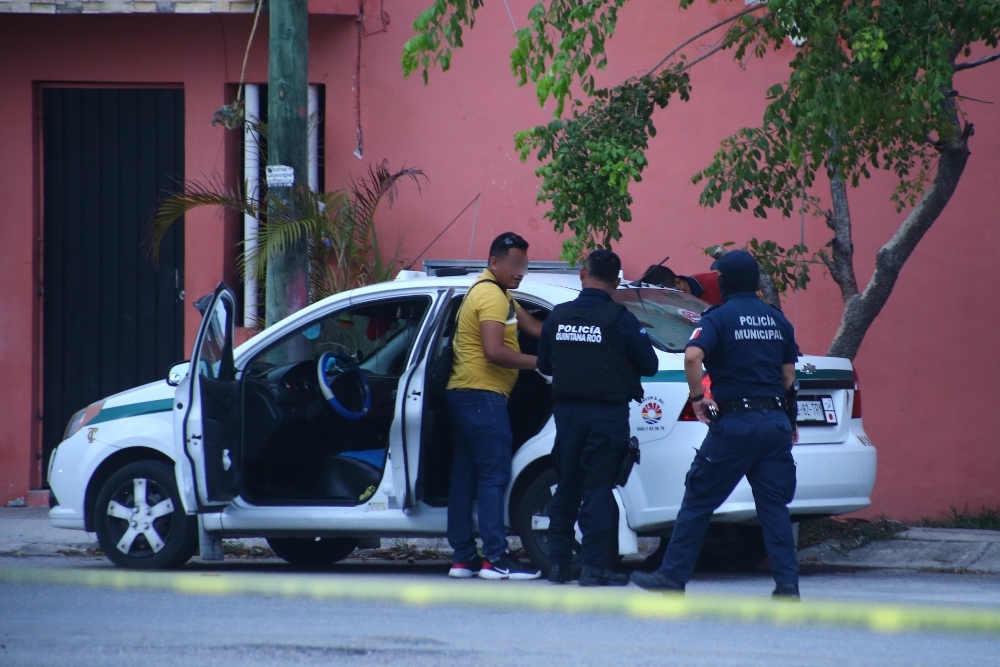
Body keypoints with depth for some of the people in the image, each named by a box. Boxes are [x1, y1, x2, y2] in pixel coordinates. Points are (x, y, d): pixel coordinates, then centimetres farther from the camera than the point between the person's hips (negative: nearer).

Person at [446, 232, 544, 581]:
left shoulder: (495, 293, 21)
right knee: (494, 476, -11)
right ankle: (496, 558, -15)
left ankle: (463, 557, 11)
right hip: (483, 395, -11)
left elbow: (532, 326, 16)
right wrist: (540, 362, -18)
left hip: (462, 394, 11)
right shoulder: (492, 296, -14)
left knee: (465, 476, 9)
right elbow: (494, 352, -23)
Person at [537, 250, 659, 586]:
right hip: (608, 414, -4)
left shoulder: (558, 316, 1)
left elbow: (544, 365, 12)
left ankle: (558, 562, 15)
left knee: (567, 486, 14)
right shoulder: (620, 319, -11)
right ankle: (595, 566, -6)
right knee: (599, 488, -2)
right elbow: (649, 365, -4)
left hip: (568, 412, 4)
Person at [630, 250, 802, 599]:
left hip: (735, 423, -5)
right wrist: (789, 420, 24)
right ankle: (787, 583, -1)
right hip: (776, 422, 5)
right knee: (774, 505, 6)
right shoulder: (778, 320, 12)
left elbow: (693, 355, -23)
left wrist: (697, 397, -10)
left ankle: (673, 575, 6)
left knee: (698, 501, 3)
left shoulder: (720, 317, -6)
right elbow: (788, 375, 15)